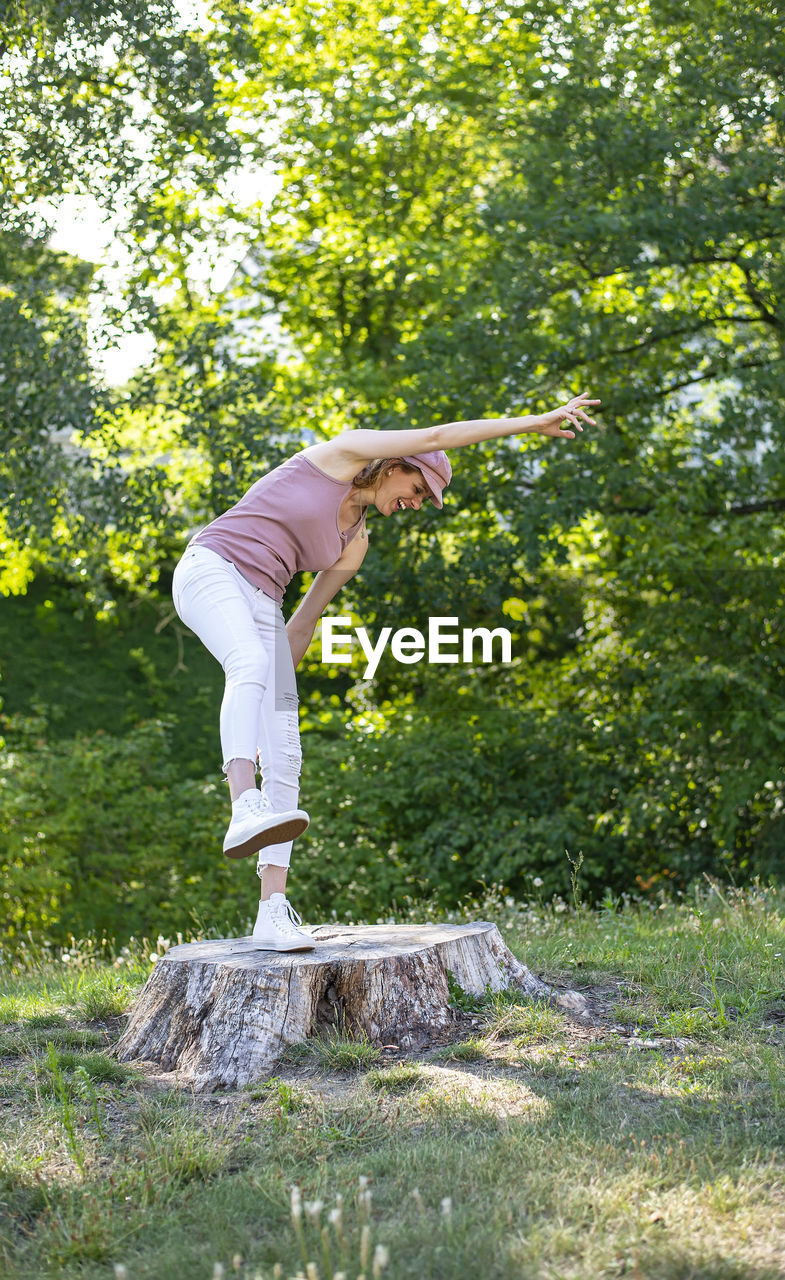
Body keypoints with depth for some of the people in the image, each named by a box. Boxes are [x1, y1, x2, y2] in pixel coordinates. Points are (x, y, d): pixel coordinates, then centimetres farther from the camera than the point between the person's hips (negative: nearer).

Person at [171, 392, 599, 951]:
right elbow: (437, 436, -6)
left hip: (259, 606, 7)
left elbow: (305, 619, 23)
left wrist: (269, 704, 21)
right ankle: (246, 813, -57)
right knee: (252, 663, -40)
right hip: (210, 570, -7)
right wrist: (534, 422, -5)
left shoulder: (354, 543, 19)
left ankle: (273, 914, -11)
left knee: (284, 758, -7)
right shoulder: (341, 452, 1)